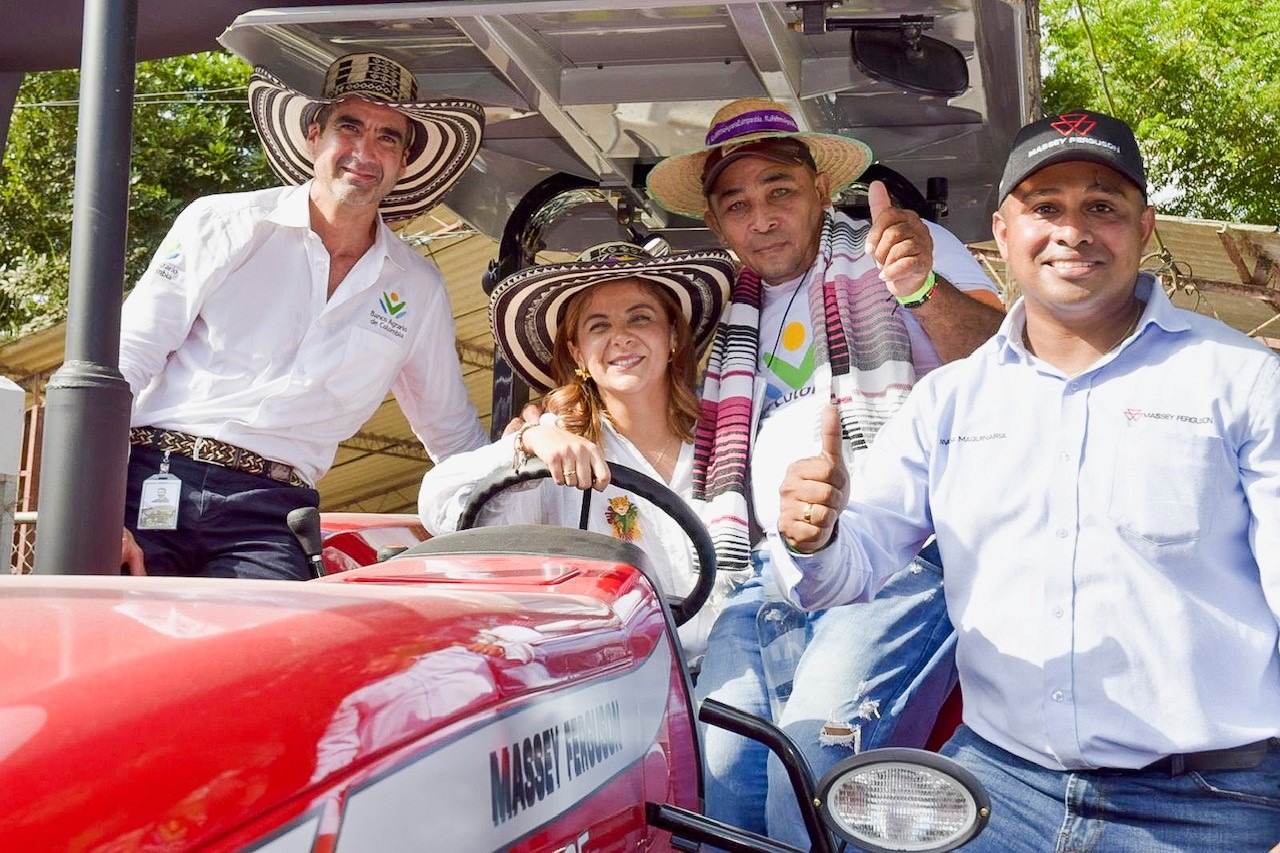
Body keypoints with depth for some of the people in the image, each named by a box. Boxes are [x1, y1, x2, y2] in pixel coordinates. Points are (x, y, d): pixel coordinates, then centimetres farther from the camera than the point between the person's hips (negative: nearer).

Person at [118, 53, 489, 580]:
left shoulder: (419, 290, 14)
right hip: (152, 480, -1)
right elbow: (122, 361, 2)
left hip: (271, 515, 2)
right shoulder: (220, 225, 5)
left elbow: (452, 431, 26)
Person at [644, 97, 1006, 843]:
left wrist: (923, 289, -30)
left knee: (811, 772, -23)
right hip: (768, 574, 5)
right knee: (717, 778, -11)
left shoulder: (905, 250, 6)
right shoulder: (733, 316, 21)